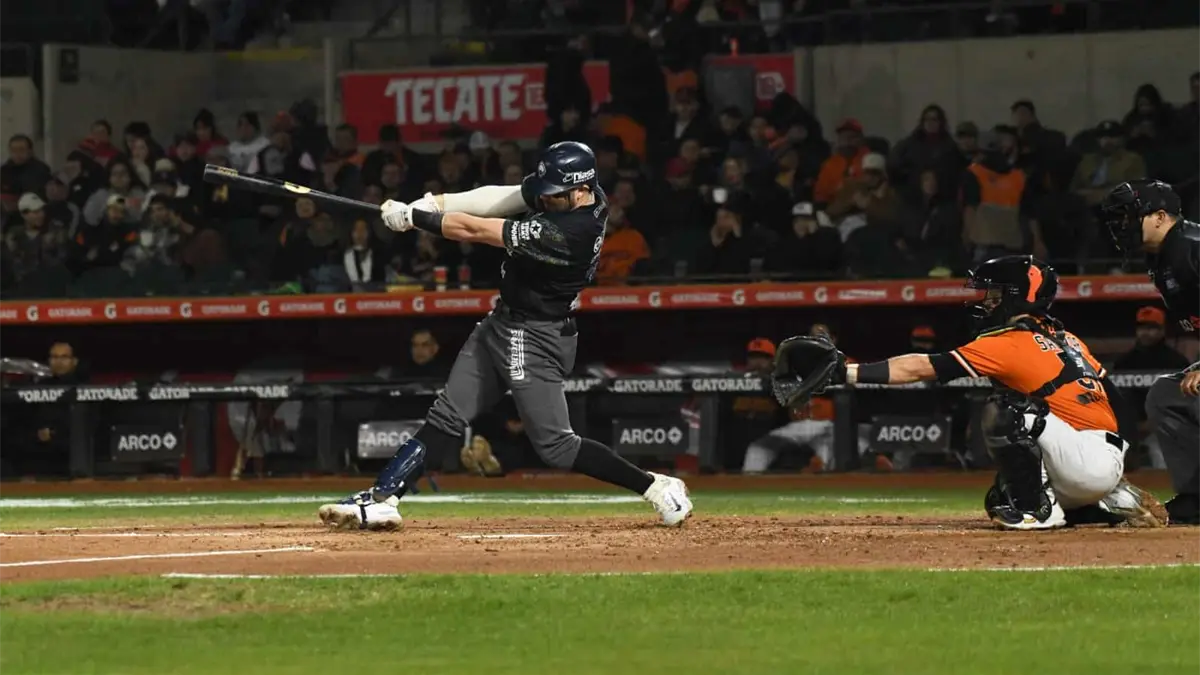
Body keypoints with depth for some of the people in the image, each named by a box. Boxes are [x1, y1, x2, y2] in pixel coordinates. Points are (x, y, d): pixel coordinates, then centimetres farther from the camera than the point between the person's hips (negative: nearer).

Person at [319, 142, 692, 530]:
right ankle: (382, 498, 6)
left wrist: (412, 217, -16)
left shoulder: (565, 232, -31)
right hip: (502, 323, 10)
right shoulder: (573, 197, -5)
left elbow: (474, 231, -25)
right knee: (447, 417, 6)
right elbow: (501, 198, 2)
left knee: (555, 446, -4)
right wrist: (435, 204, -10)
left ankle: (657, 487, 5)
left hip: (534, 339, -10)